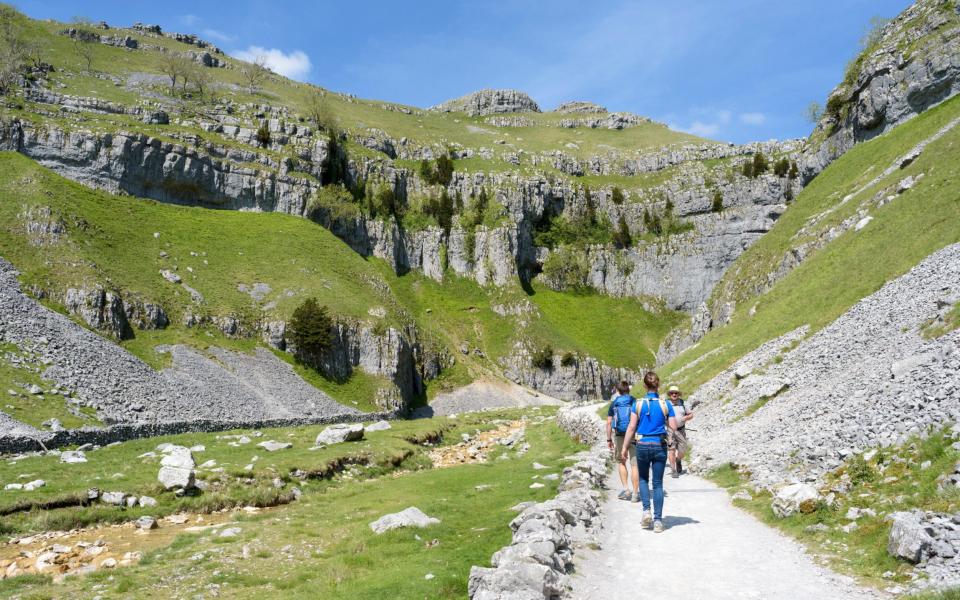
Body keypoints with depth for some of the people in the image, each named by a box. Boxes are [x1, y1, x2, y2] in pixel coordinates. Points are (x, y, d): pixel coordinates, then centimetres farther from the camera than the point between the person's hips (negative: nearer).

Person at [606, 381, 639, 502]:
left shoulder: (614, 403, 4)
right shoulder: (635, 402, 2)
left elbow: (609, 423, 2)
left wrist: (609, 439, 8)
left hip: (620, 436, 1)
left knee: (621, 462, 19)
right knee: (634, 465, 3)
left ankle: (625, 489, 12)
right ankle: (635, 493, 4)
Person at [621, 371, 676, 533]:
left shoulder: (639, 404, -5)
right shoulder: (665, 404, -4)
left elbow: (632, 427, -5)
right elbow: (673, 427, -4)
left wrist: (625, 447, 1)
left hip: (642, 445, 0)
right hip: (660, 446, 0)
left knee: (643, 479, 21)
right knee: (658, 483, 8)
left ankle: (646, 510, 6)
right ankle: (658, 520, 7)